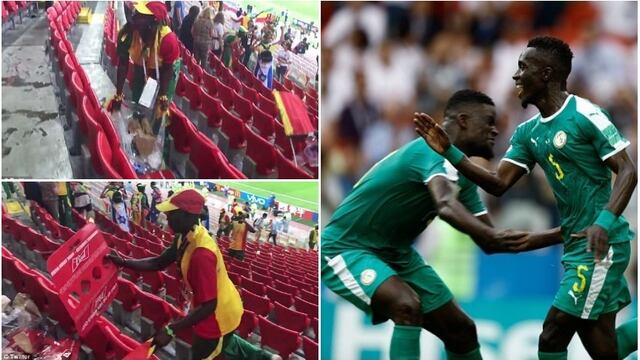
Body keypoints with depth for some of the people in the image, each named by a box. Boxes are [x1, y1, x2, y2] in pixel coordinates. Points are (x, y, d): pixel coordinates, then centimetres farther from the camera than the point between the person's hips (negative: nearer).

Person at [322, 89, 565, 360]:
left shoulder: (461, 173, 6)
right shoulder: (439, 152, -24)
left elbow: (488, 242, 9)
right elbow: (446, 206, -46)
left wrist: (558, 236, 4)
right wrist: (491, 236, -61)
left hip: (394, 253, 10)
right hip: (346, 248, -10)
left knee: (460, 329, 8)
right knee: (408, 306, -35)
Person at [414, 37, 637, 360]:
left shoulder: (585, 115, -13)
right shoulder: (528, 132, 12)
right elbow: (499, 184, 8)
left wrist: (605, 221, -30)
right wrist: (449, 152, -3)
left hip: (600, 244, -9)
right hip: (575, 245, 9)